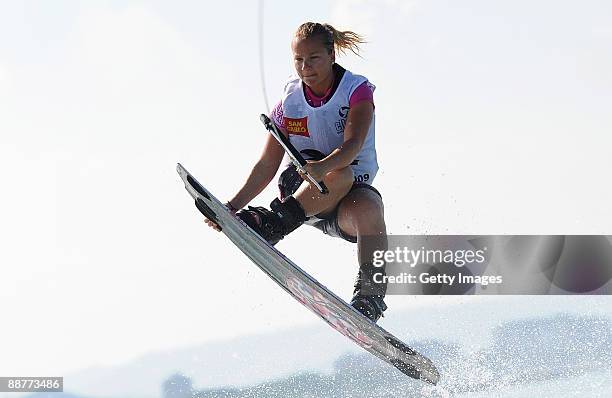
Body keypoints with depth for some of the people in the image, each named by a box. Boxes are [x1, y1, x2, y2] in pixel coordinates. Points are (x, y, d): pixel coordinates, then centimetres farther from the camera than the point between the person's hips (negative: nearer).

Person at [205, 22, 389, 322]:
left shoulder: (357, 90, -6)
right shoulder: (289, 103, 4)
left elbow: (352, 145, -23)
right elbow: (267, 166, 7)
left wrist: (321, 168, -44)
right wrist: (232, 207, -4)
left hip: (354, 193, -1)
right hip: (303, 194, 1)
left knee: (367, 209, -39)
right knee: (339, 175, -35)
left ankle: (370, 297, -33)